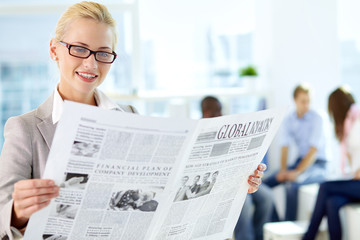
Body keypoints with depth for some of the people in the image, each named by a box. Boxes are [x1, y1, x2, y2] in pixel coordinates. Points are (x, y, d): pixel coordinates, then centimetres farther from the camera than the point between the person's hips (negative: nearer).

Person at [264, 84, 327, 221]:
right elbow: (285, 146, 3)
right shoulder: (289, 120, 6)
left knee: (291, 184, -34)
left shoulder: (316, 118, -12)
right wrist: (283, 170, -12)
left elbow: (314, 150, -17)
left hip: (317, 164, -6)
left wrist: (298, 171, -25)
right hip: (300, 160, 6)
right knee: (266, 183, -10)